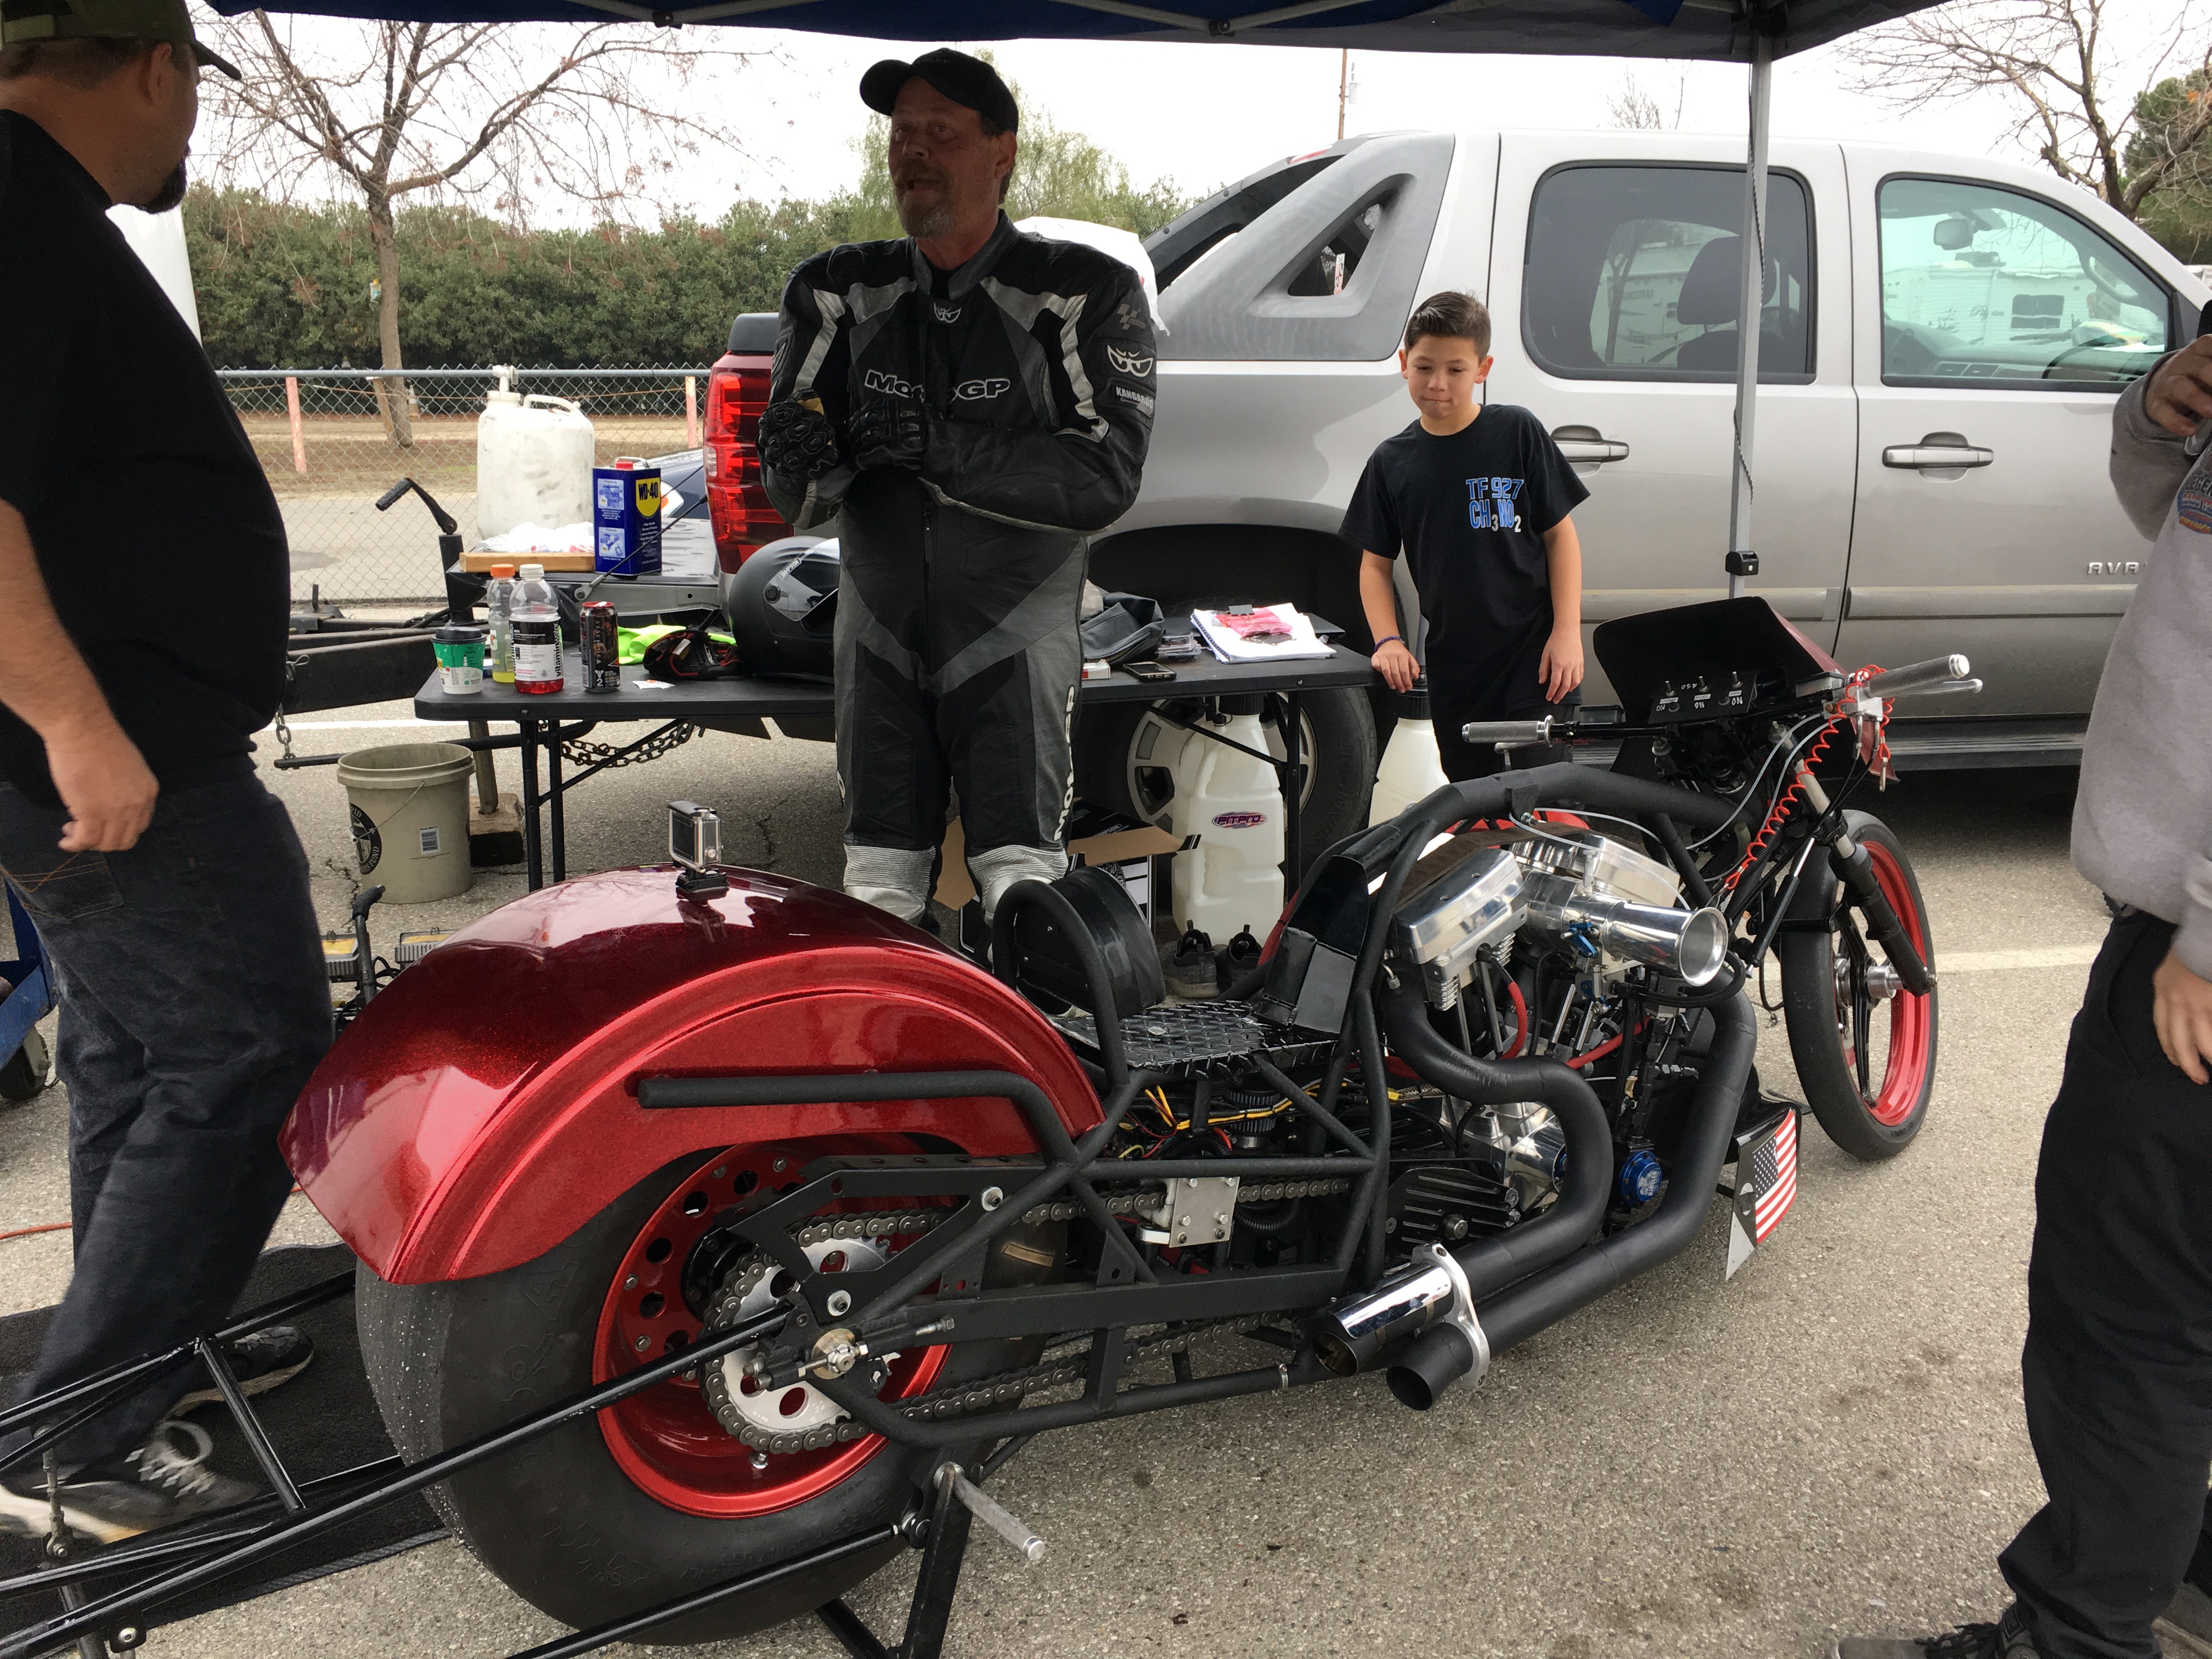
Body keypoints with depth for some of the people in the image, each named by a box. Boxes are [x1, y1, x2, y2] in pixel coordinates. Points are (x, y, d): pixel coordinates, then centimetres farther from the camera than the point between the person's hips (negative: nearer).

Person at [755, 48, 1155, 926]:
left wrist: (936, 447, -24)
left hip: (1014, 641, -3)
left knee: (1022, 895, -8)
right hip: (880, 638, 3)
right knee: (875, 889, 7)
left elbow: (1105, 476, -15)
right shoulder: (838, 294, 4)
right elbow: (798, 503, -2)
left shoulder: (1088, 294, -5)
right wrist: (801, 461, -27)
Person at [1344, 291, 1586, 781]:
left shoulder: (1517, 432, -2)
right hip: (1453, 663, 3)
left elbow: (1560, 535, -1)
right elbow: (1376, 563, 9)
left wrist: (1567, 632, -10)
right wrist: (1388, 641, -6)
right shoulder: (1391, 461, 5)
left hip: (1532, 651, -3)